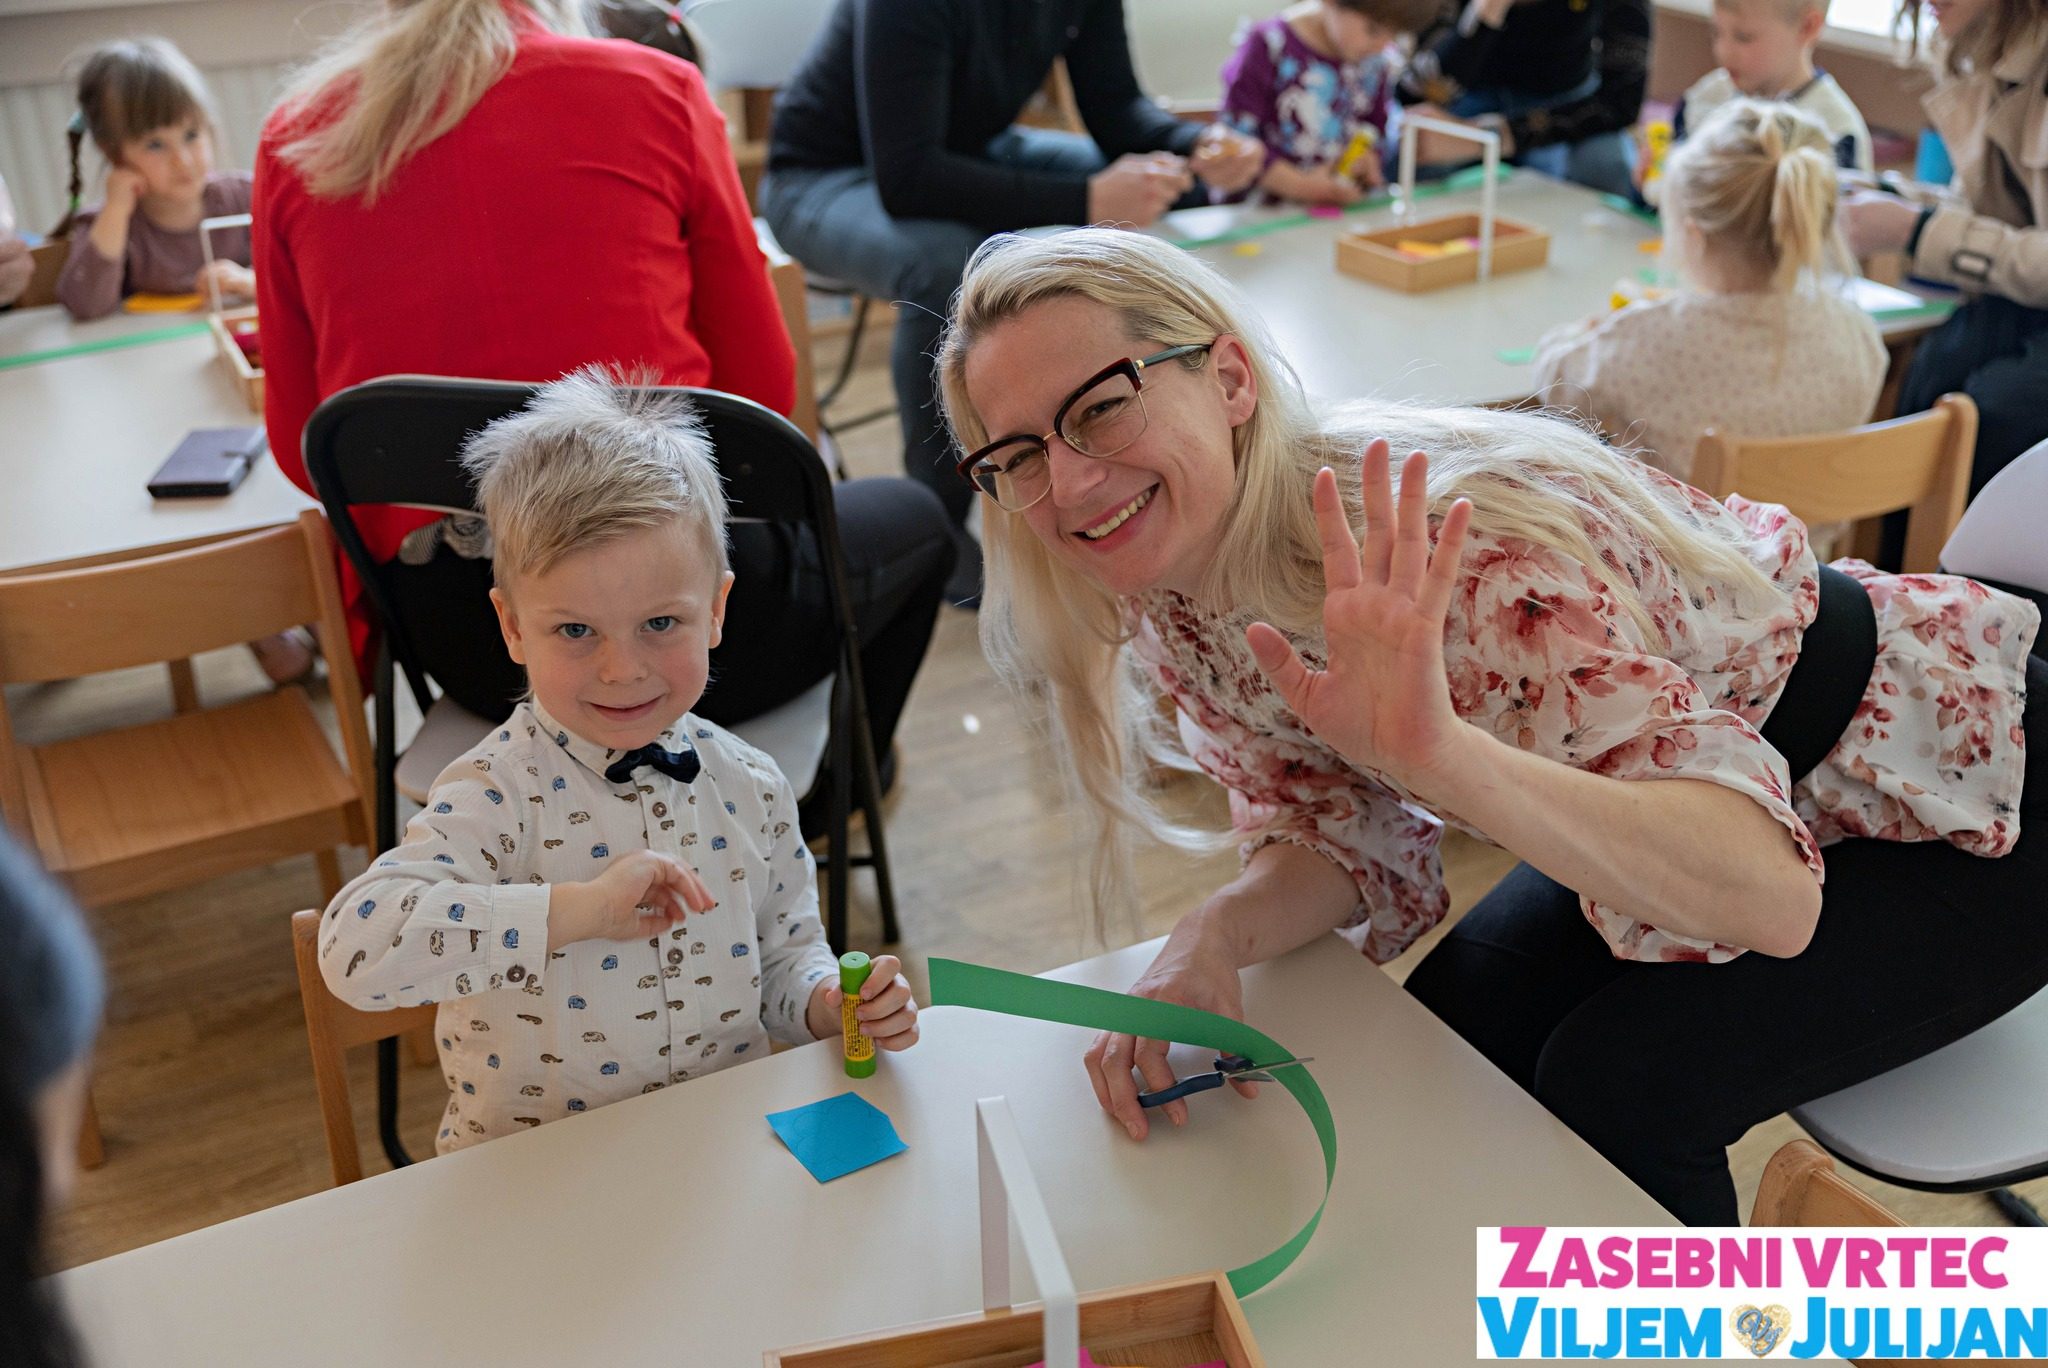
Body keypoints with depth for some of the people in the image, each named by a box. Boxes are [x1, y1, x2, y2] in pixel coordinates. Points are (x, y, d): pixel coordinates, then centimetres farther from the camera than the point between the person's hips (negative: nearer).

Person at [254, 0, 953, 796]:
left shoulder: (294, 139, 5)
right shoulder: (657, 88, -3)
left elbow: (301, 452, 9)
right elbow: (763, 390, 0)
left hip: (455, 650, 5)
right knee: (915, 520, 29)